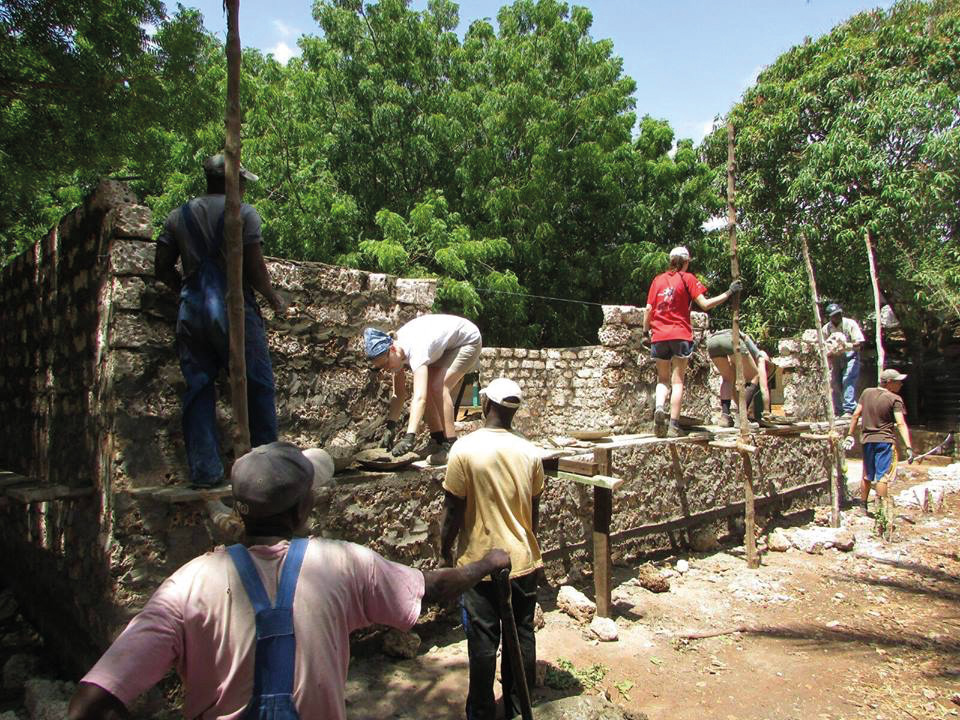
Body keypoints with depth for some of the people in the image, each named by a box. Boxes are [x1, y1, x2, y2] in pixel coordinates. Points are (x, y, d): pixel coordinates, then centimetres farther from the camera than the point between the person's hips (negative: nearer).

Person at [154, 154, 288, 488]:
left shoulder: (178, 216, 11)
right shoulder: (244, 213, -3)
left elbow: (162, 268, 11)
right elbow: (255, 269, -10)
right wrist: (274, 299, 5)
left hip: (191, 312, 5)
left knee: (198, 389, 9)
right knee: (257, 385, 7)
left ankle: (204, 470, 11)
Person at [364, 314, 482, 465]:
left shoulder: (416, 350, -38)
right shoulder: (396, 352, -12)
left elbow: (419, 398, -48)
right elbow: (399, 394, -5)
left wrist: (409, 437, -55)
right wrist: (390, 426, -15)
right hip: (446, 345, 9)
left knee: (438, 386, -24)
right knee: (425, 388, -4)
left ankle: (451, 445, -17)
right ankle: (438, 440, 9)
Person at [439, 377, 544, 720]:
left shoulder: (465, 450, -17)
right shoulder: (529, 452, -3)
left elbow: (453, 509, -13)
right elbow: (534, 510, 6)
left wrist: (445, 550, 2)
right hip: (523, 560, 4)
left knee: (483, 640, 10)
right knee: (522, 635, 15)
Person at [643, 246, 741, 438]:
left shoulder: (658, 279, 11)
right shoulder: (687, 278, 2)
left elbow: (648, 308, 6)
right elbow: (704, 304, -6)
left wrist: (645, 330, 16)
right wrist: (729, 293, 0)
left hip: (659, 336, 3)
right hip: (680, 335, -3)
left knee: (663, 379, 13)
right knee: (677, 380, 1)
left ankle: (659, 407, -15)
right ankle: (674, 425, -4)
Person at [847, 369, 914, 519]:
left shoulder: (867, 392, 5)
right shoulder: (895, 399, -9)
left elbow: (856, 414, 5)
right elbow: (901, 424, -16)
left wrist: (851, 434, 12)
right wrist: (909, 447, -19)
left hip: (867, 440, 5)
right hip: (884, 440, -5)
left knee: (867, 475, 16)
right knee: (882, 476, -3)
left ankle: (863, 507, 24)